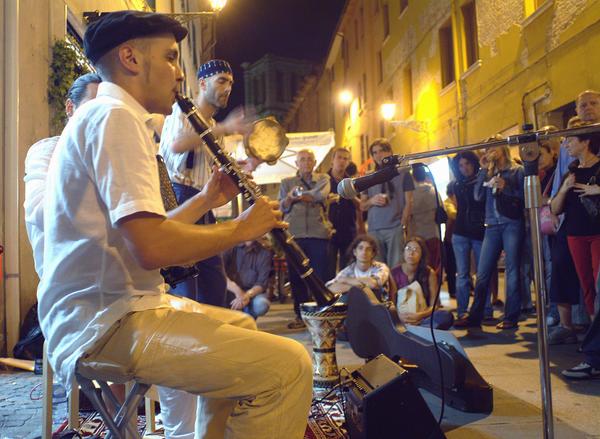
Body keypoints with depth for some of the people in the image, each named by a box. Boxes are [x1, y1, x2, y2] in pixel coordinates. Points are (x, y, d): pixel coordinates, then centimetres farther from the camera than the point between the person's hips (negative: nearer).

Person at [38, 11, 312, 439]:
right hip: (103, 323, -11)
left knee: (239, 325, 27)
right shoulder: (114, 116, -14)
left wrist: (208, 200, 16)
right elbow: (151, 247, -26)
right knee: (288, 365, -19)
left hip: (113, 305, 11)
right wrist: (241, 227, -12)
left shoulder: (104, 117, 18)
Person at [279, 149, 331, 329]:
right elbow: (283, 206, 7)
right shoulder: (286, 182, 17)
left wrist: (296, 195, -9)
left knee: (320, 275, -3)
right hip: (294, 234, 2)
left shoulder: (323, 179, 13)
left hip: (318, 233, -1)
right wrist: (289, 197, -14)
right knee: (296, 276, 2)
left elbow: (321, 195, -8)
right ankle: (300, 315, 12)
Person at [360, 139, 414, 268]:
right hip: (374, 230, 3)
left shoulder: (402, 173, 7)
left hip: (395, 228, -3)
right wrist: (372, 201, -4)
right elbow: (362, 206, 18)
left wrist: (403, 226, -8)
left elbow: (408, 203, 2)